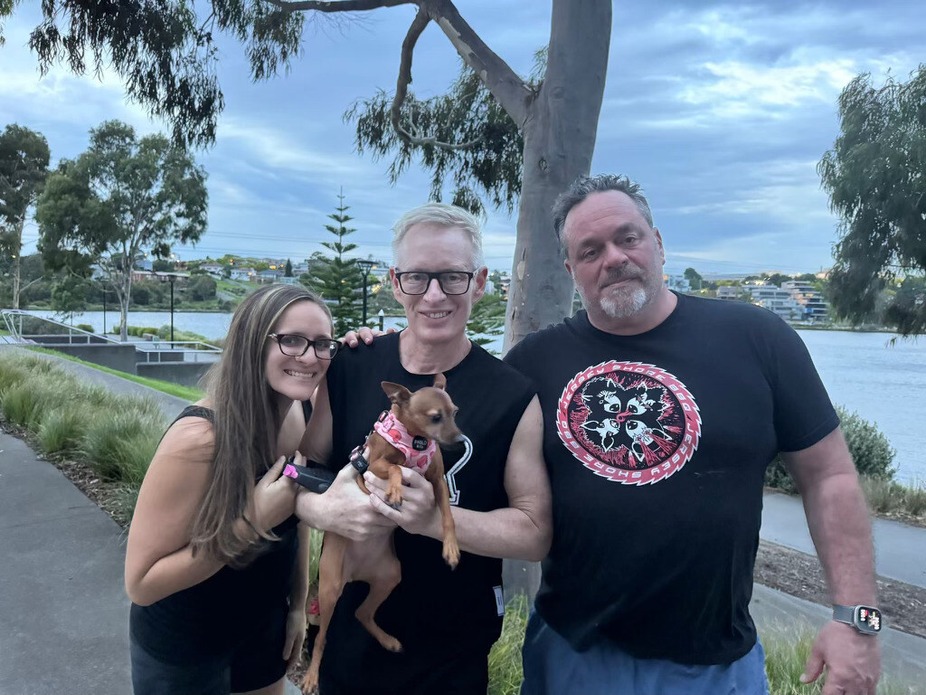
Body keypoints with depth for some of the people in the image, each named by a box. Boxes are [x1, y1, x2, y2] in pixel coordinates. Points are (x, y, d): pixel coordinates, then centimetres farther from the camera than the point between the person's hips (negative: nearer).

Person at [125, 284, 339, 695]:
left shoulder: (304, 415, -12)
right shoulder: (199, 438, -30)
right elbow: (141, 583, -25)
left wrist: (298, 604, 6)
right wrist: (253, 522, -32)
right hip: (181, 647, -5)